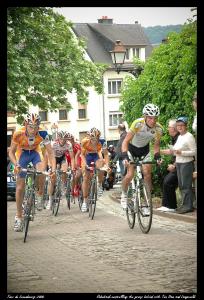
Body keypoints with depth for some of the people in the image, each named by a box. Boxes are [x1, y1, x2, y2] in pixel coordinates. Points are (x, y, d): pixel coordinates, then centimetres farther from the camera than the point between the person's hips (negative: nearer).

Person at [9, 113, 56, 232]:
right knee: (20, 186, -4)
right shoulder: (18, 134, -32)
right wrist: (16, 165, -37)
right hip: (22, 153, 0)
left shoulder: (42, 133, -30)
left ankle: (39, 197, -1)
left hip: (35, 152, 0)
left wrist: (53, 168, -37)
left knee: (41, 173, -30)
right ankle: (18, 217, 5)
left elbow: (50, 152, -24)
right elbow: (11, 152, -20)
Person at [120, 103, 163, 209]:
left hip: (144, 149, 3)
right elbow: (126, 141, -32)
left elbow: (156, 145, -7)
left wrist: (157, 156, -25)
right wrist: (125, 156, -45)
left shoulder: (158, 128, -23)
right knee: (130, 175, -12)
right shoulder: (138, 124, -34)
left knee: (147, 173, -12)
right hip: (132, 148, -3)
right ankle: (124, 195, 14)